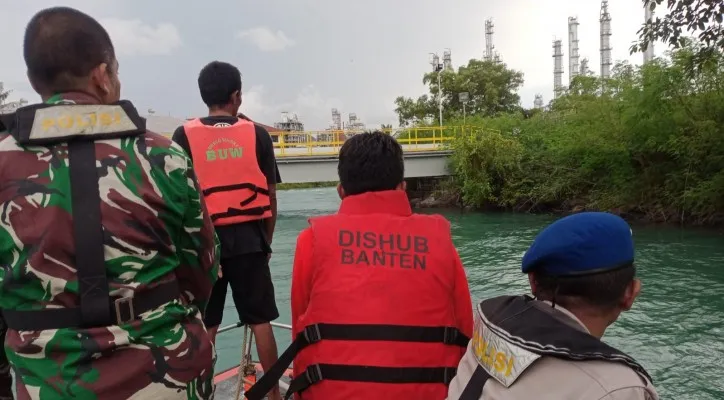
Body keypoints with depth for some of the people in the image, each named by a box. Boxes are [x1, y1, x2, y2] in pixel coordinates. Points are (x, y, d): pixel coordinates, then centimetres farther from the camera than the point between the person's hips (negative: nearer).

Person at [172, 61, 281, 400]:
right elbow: (270, 196, 4)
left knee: (204, 326, 9)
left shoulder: (184, 136, 0)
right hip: (248, 238, 1)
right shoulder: (257, 134, 1)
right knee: (260, 321, 10)